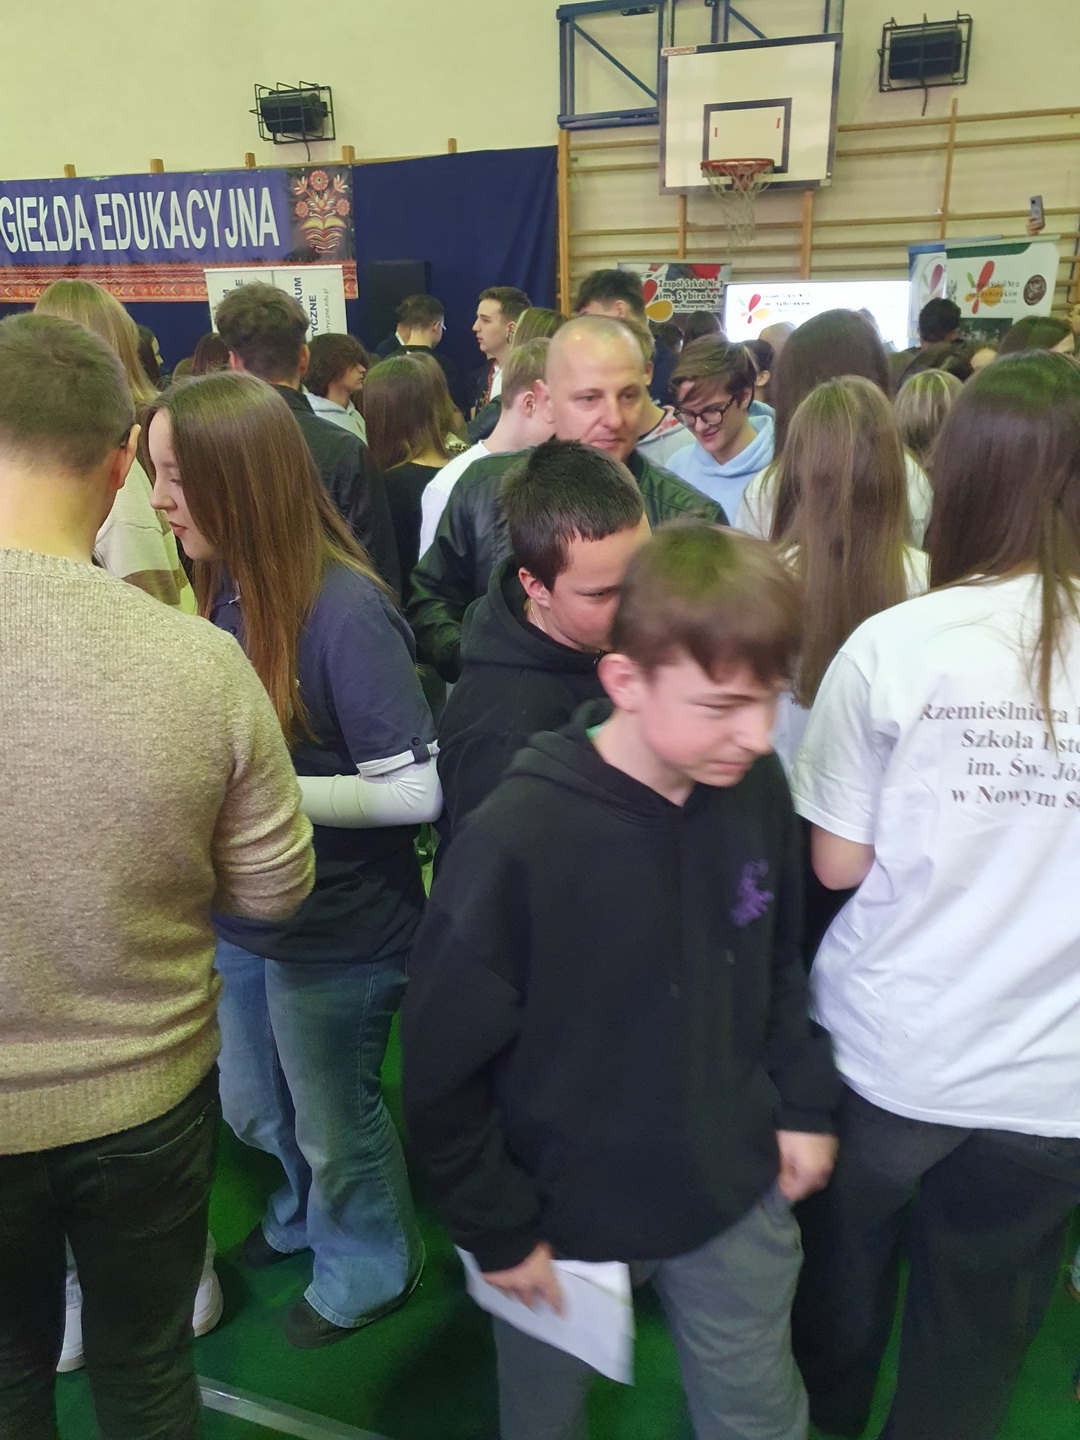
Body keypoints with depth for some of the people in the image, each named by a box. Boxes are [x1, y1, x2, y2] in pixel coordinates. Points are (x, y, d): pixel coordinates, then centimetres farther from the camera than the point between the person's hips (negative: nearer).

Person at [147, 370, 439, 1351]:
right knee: (252, 1109, 28)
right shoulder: (224, 587, -3)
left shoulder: (346, 610, -26)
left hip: (336, 930, -7)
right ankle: (306, 1212, 59)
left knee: (334, 1119, 18)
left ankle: (371, 1267, 48)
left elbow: (416, 791, -25)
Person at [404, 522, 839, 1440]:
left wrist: (802, 1103, 5)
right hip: (563, 1217, -2)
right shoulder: (517, 839, -28)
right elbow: (443, 1064, -17)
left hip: (738, 1195, 3)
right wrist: (496, 1229, -9)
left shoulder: (758, 791, -12)